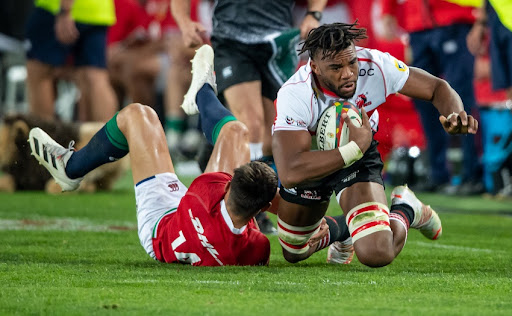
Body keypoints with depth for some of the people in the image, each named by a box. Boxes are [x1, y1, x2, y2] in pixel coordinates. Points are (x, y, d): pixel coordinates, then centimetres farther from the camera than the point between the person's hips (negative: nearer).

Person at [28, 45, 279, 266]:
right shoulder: (257, 249, -43)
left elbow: (203, 183, -24)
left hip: (160, 225, -3)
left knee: (137, 115, 6)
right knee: (235, 131, 11)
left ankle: (70, 167, 39)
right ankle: (202, 92, 51)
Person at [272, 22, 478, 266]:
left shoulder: (374, 66, -29)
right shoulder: (294, 95, -37)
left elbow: (437, 87, -14)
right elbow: (290, 174, -47)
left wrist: (454, 116, -38)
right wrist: (355, 148, -47)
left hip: (359, 158, 0)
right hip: (311, 161, 0)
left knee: (377, 253, -25)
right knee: (293, 253, 20)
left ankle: (404, 211, 10)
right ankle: (335, 231, 53)